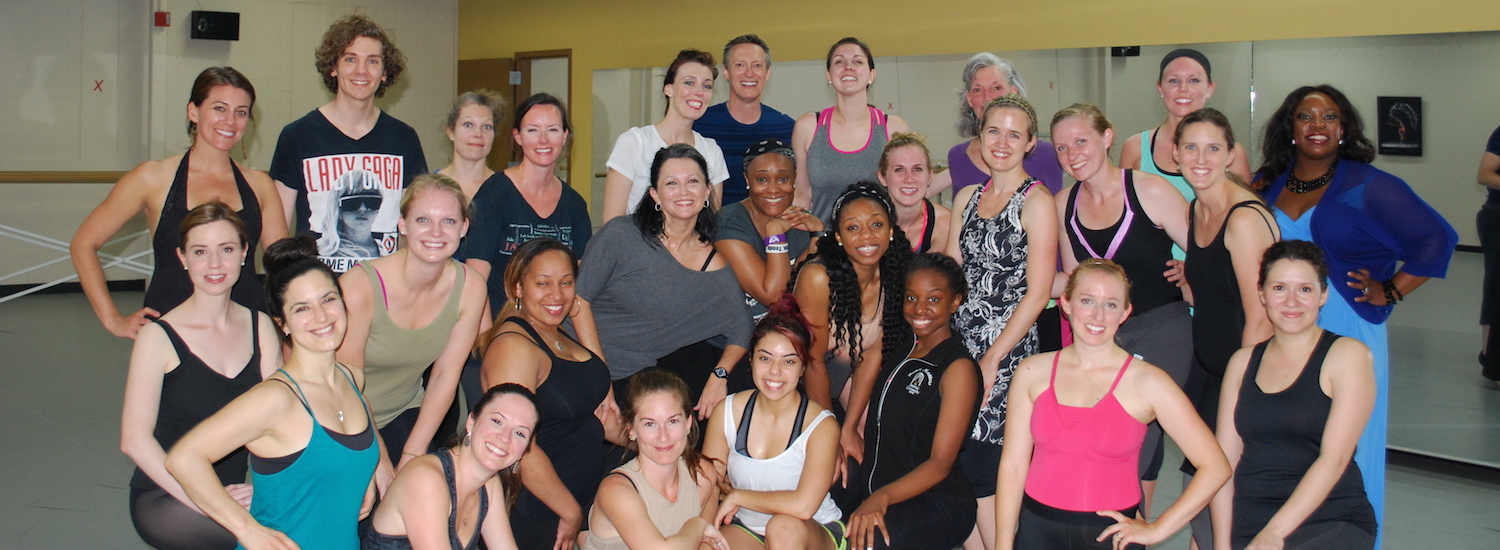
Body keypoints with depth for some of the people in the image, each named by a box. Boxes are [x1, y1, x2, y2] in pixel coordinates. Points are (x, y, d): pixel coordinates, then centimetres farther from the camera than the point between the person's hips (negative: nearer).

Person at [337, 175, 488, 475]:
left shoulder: (470, 288, -13)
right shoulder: (360, 287, -25)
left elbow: (445, 376, -5)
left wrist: (412, 456, -6)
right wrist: (378, 463, -14)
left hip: (405, 412, 4)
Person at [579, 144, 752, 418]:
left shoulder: (714, 265, 1)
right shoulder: (621, 235, -10)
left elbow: (740, 329, 1)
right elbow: (579, 300, -9)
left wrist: (720, 374, -18)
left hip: (661, 363, 4)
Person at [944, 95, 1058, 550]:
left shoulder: (1036, 201, -6)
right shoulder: (967, 198, 13)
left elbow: (1037, 291, -11)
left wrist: (992, 360, -15)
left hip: (1008, 350, -6)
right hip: (960, 342, 6)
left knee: (980, 468, -7)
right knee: (959, 466, 3)